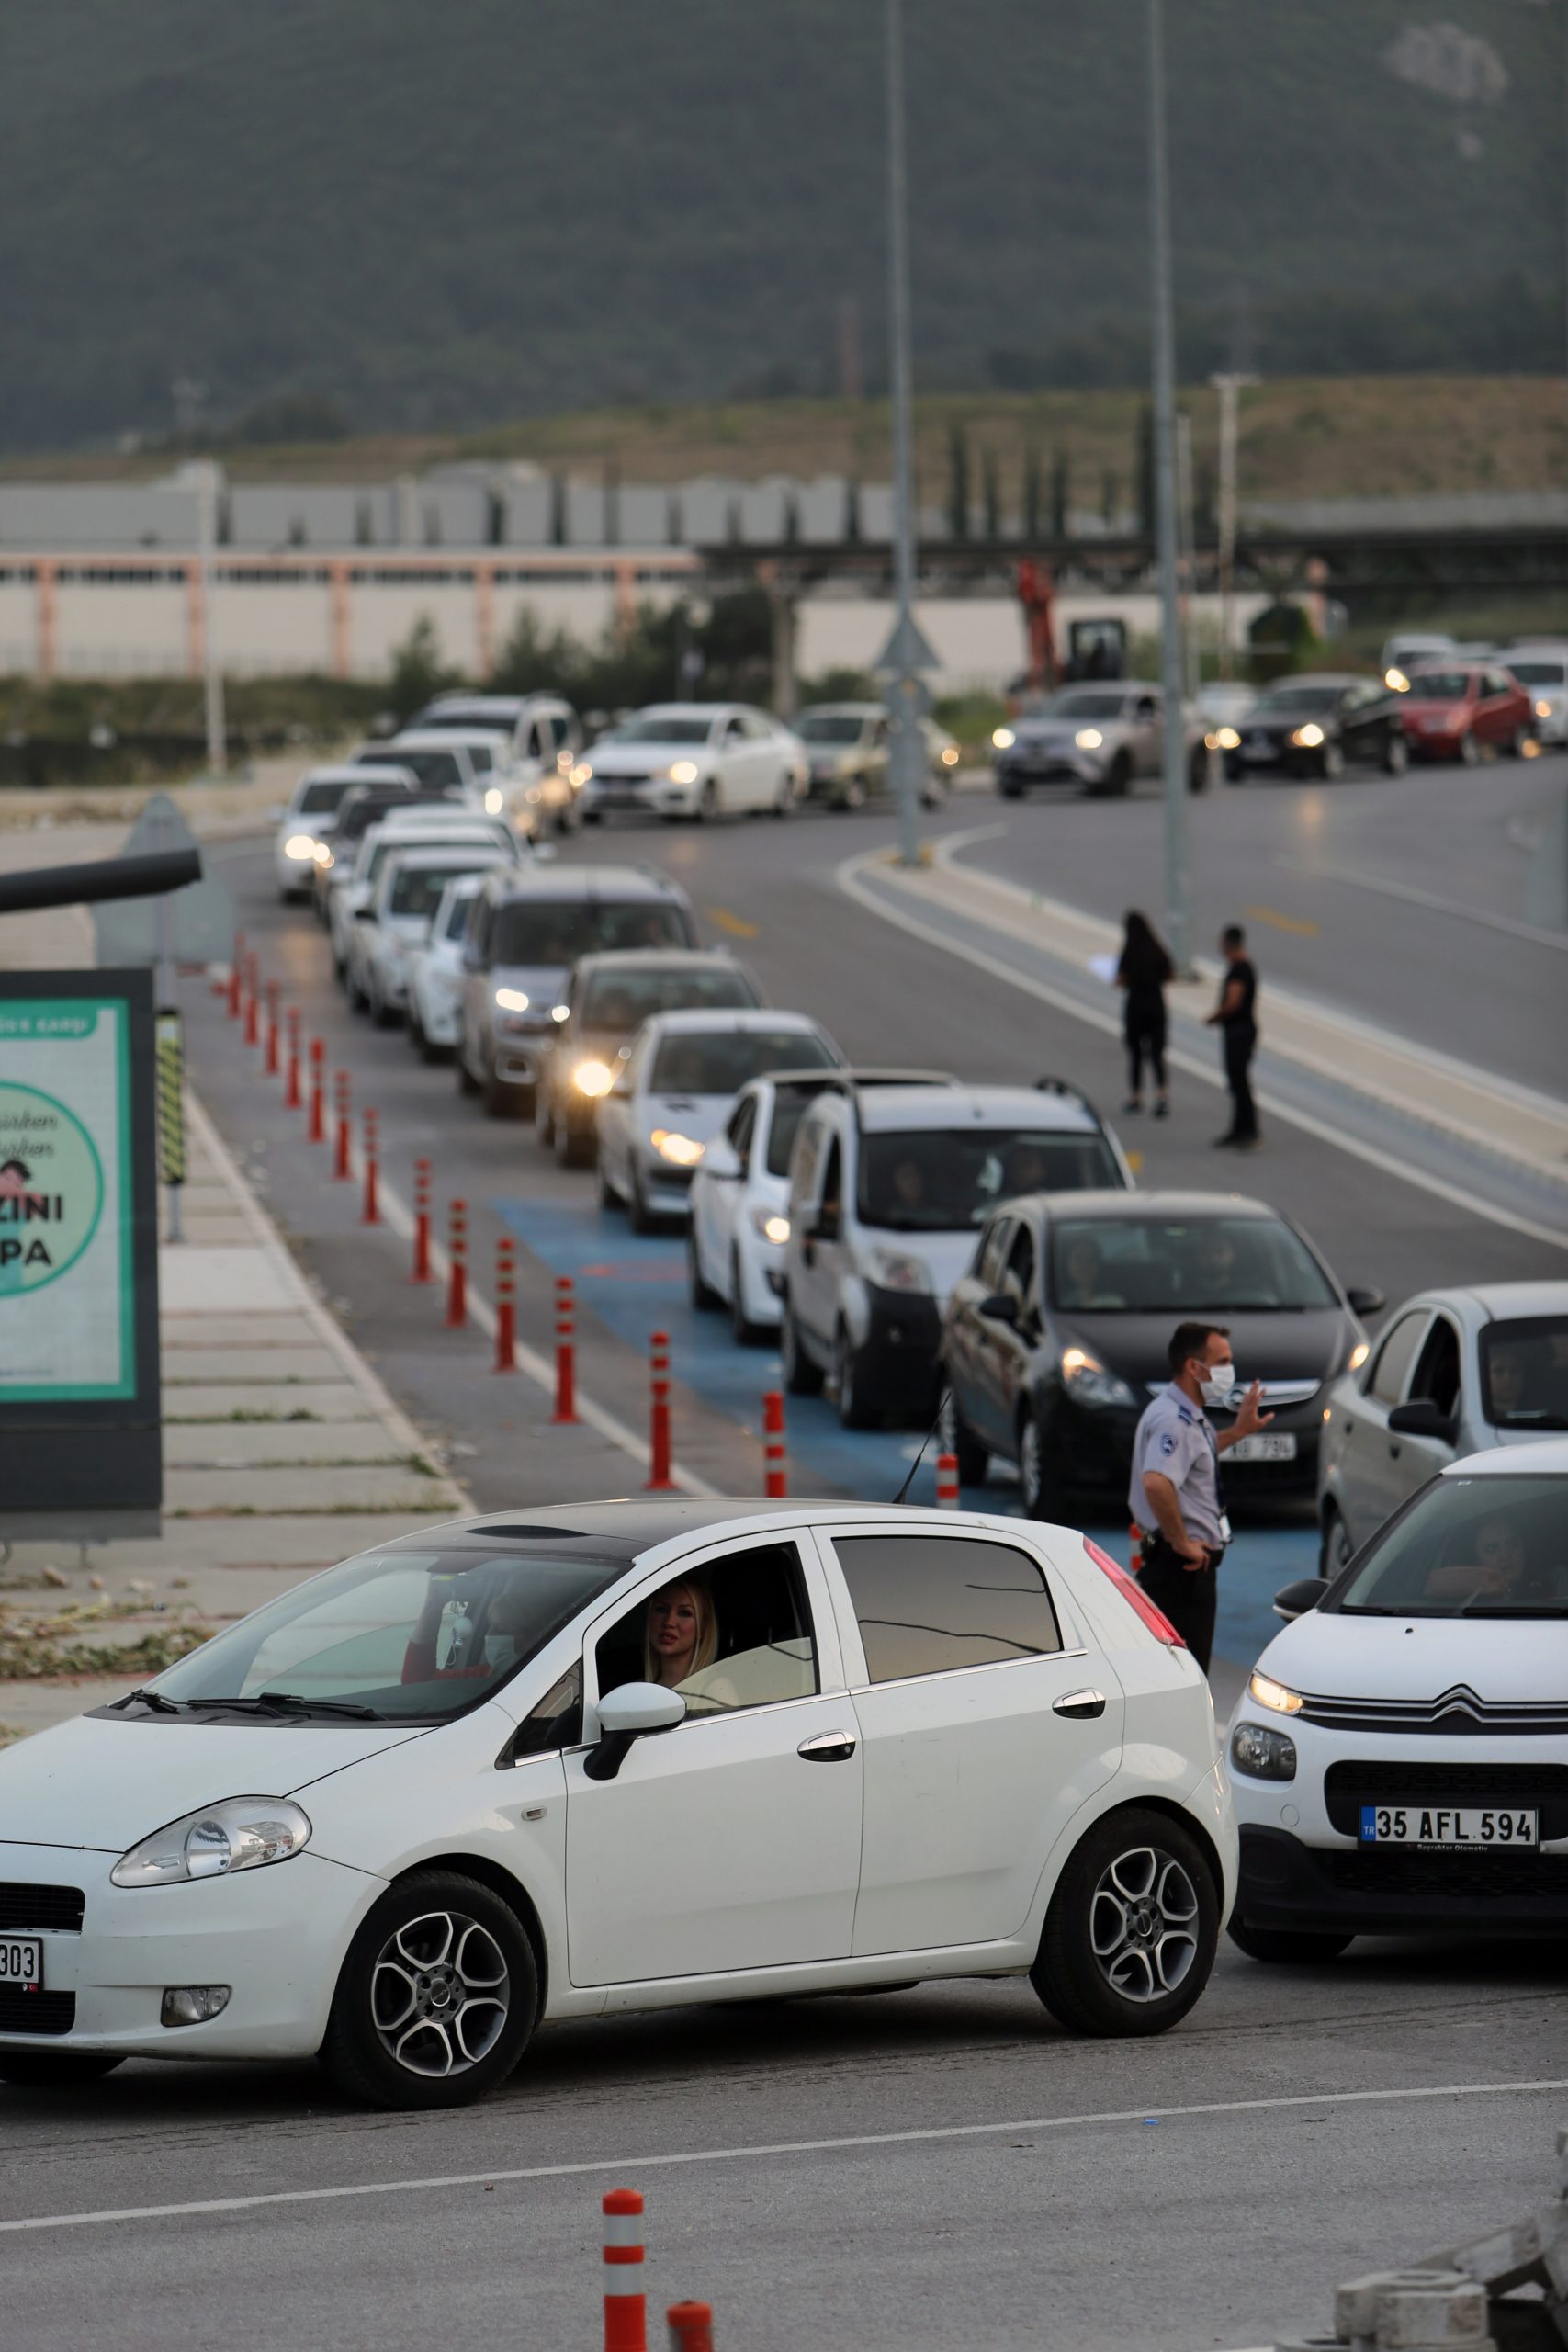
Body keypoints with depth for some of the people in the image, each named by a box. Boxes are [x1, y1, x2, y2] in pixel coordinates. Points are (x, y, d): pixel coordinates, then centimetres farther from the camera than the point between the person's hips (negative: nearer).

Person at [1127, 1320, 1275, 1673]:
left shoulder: (1186, 1416, 14)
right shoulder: (1174, 1420, -20)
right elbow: (1156, 1482, -37)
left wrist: (1238, 1431, 33)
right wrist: (1180, 1542, -27)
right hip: (1182, 1566, -11)